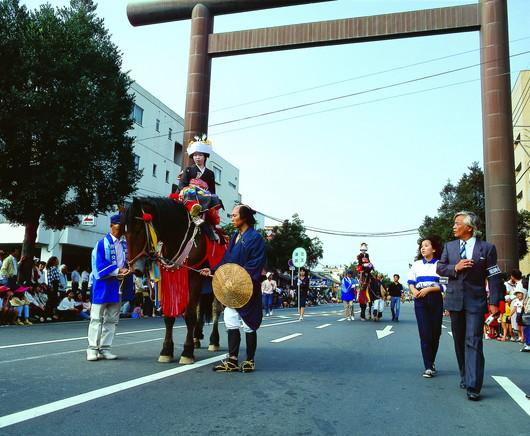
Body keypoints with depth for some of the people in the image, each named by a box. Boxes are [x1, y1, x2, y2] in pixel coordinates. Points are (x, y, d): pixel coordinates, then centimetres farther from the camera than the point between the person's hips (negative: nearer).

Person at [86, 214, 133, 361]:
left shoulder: (125, 244, 9)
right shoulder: (102, 243, -7)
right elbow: (99, 265, -13)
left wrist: (127, 270, -9)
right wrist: (117, 271, -21)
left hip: (118, 286, 6)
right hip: (103, 285, -5)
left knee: (112, 319, 9)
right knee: (97, 318, 1)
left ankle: (105, 348, 17)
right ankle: (93, 349, 6)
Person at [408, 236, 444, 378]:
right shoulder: (416, 264, 10)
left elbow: (443, 285, -3)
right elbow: (410, 282, 10)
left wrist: (428, 289, -15)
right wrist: (414, 291, -10)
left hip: (435, 299, -1)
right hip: (420, 300, 1)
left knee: (435, 333, 6)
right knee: (425, 333, -6)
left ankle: (431, 362, 26)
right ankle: (428, 367, -4)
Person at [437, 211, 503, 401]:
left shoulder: (487, 248, -3)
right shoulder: (449, 246, 9)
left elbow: (494, 277, -3)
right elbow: (439, 268, 9)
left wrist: (494, 301, -9)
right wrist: (455, 268, -11)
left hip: (476, 301, -4)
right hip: (455, 300, 4)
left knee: (473, 342, -10)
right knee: (459, 342, 12)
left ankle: (473, 386, -10)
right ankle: (465, 377, 26)